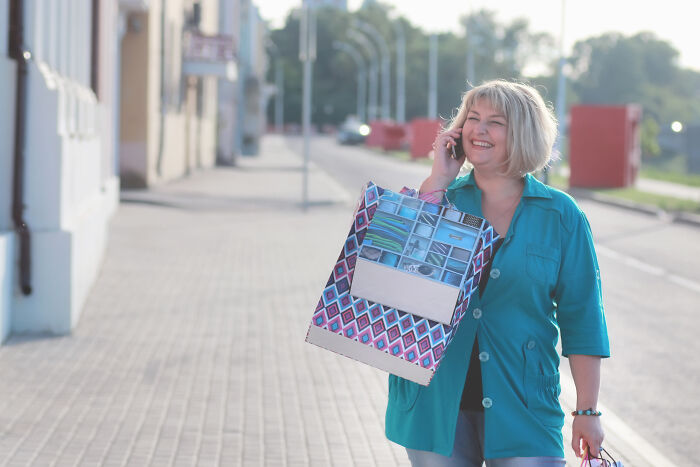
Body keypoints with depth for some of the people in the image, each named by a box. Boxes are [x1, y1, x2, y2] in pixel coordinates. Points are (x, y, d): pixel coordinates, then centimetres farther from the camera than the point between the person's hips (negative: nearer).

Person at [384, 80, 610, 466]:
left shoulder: (561, 216, 1)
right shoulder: (442, 200, 5)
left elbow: (581, 319, 1)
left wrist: (587, 412, -2)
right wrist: (437, 182, -10)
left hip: (523, 410, -1)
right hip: (435, 404, 1)